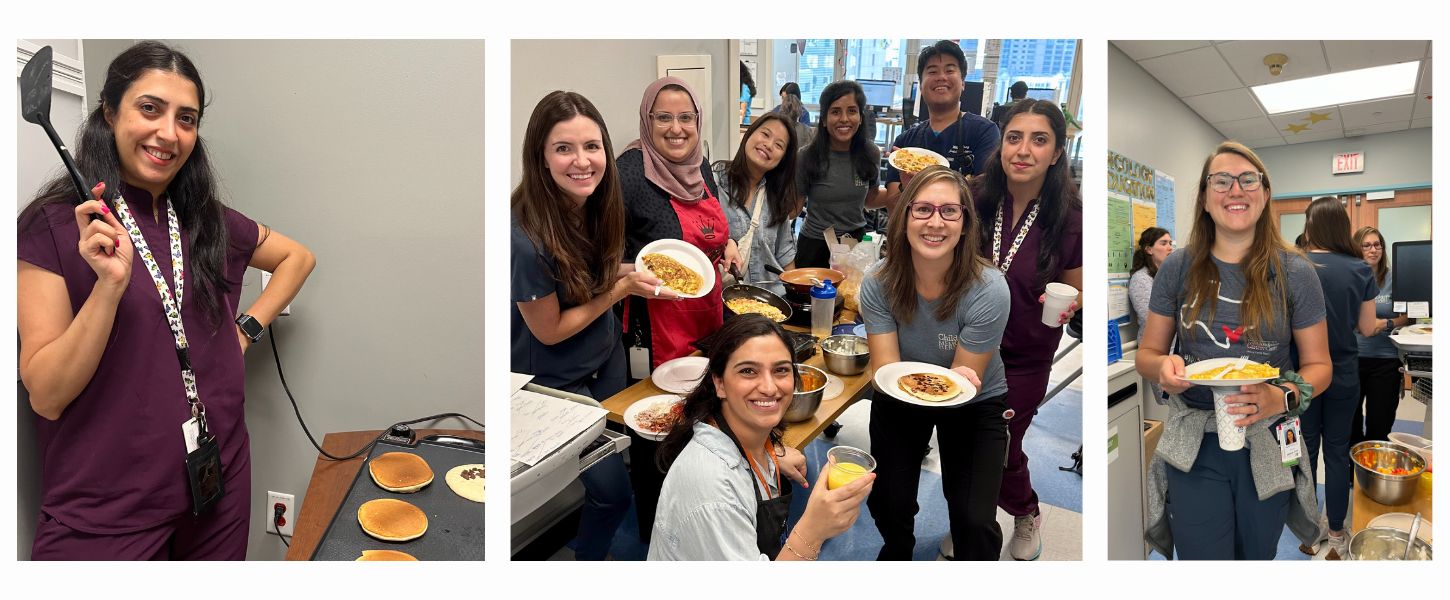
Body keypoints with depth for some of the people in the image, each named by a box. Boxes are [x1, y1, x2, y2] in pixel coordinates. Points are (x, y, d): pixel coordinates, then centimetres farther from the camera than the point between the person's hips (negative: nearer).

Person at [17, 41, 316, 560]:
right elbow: (45, 396, -12)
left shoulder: (211, 224, 3)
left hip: (220, 483, 5)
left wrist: (248, 327, 6)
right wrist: (111, 283, -25)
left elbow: (298, 257, 20)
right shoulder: (53, 226, -8)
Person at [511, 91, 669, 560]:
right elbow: (550, 331, -21)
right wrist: (623, 288, -23)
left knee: (625, 447, 21)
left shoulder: (596, 203, -11)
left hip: (606, 357, 7)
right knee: (612, 488, 0)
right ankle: (589, 557, 34)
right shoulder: (525, 238, -32)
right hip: (555, 378, -7)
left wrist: (637, 275, -11)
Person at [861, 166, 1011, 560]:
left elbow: (965, 380, -20)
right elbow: (886, 370, -23)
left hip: (974, 405, -1)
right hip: (900, 400, 2)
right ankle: (897, 551, 39)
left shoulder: (989, 291, -28)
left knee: (974, 520, -13)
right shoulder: (879, 286, -22)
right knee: (887, 504, 1)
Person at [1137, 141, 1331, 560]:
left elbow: (1318, 365, 2)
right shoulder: (1177, 269, -3)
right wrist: (1163, 367, -20)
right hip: (1193, 446, -1)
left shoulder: (1294, 273, -3)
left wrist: (1283, 397, -20)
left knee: (1257, 555, 21)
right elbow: (1147, 354, 4)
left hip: (1267, 445, 1)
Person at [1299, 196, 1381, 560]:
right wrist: (1383, 323, 23)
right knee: (1337, 451, 11)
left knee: (1306, 450, 10)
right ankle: (1337, 537, 20)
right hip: (1344, 374, 2)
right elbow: (1367, 328, 2)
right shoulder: (1361, 269, -5)